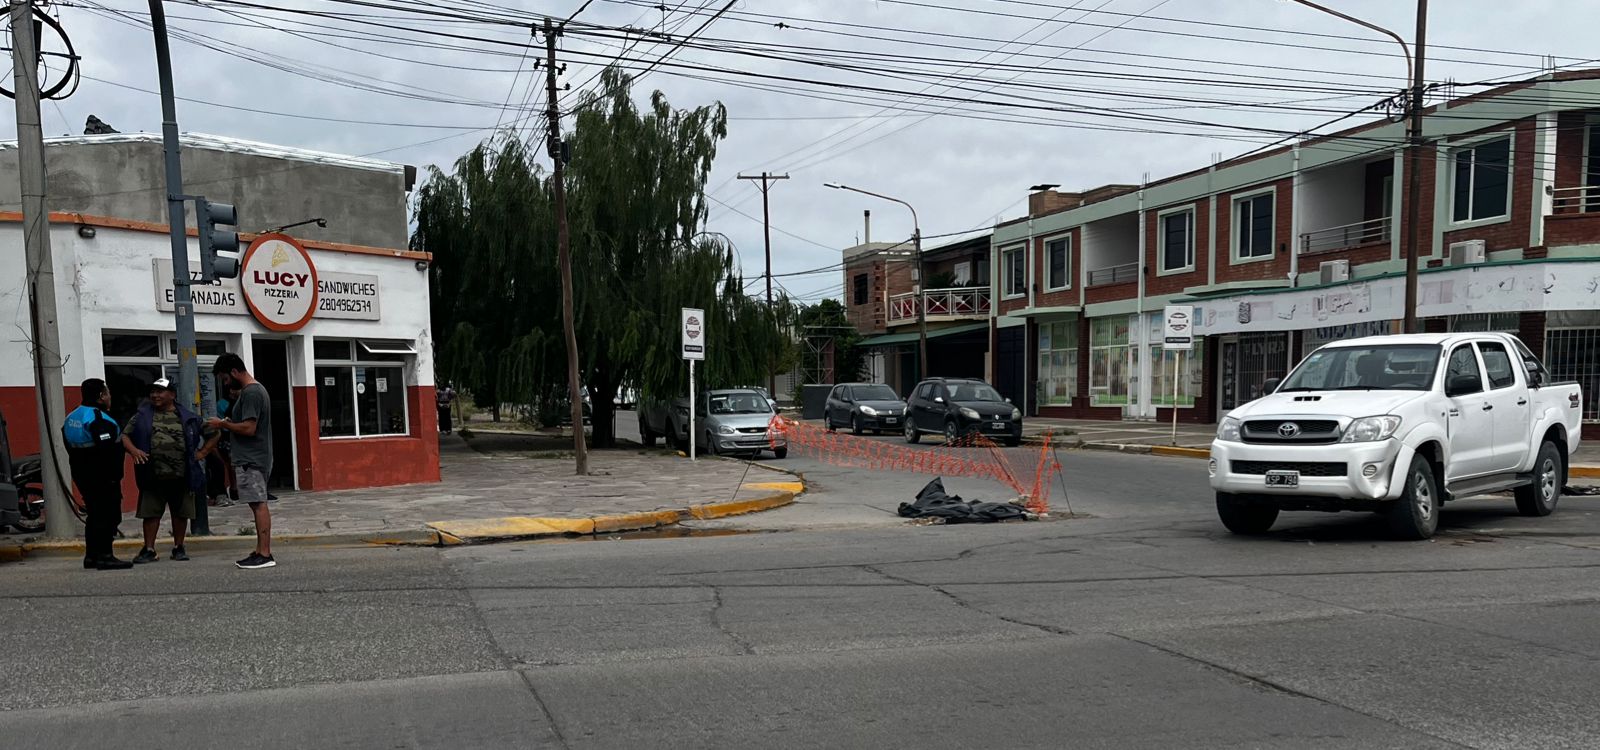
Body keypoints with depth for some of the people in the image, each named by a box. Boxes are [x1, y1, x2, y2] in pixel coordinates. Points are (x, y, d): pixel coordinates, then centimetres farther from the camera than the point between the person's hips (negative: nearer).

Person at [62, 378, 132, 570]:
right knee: (108, 515, -7)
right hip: (102, 476, -10)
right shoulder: (99, 420, -18)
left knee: (95, 515, 16)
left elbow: (71, 448, 18)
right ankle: (104, 556, -9)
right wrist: (113, 477, -21)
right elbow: (107, 451, -24)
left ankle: (91, 555, 20)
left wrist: (80, 471, 21)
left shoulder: (71, 418, 14)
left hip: (82, 475, 10)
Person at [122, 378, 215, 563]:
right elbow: (125, 435, 7)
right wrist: (133, 450, -11)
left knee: (180, 513, 7)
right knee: (150, 513, 3)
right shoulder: (142, 416, 8)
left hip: (181, 476, 0)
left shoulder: (187, 418, 6)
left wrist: (202, 453, 1)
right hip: (153, 476, 0)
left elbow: (213, 434, 12)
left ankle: (178, 548, 19)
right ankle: (149, 550, 10)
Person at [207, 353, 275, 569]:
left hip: (251, 460, -10)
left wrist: (223, 424, -9)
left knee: (259, 504, -9)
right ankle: (261, 552, 15)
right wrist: (229, 424, 12)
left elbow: (248, 428, -21)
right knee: (258, 505, 11)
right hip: (253, 458, 10)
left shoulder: (250, 393, -15)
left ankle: (265, 554, -9)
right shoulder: (256, 389, 18)